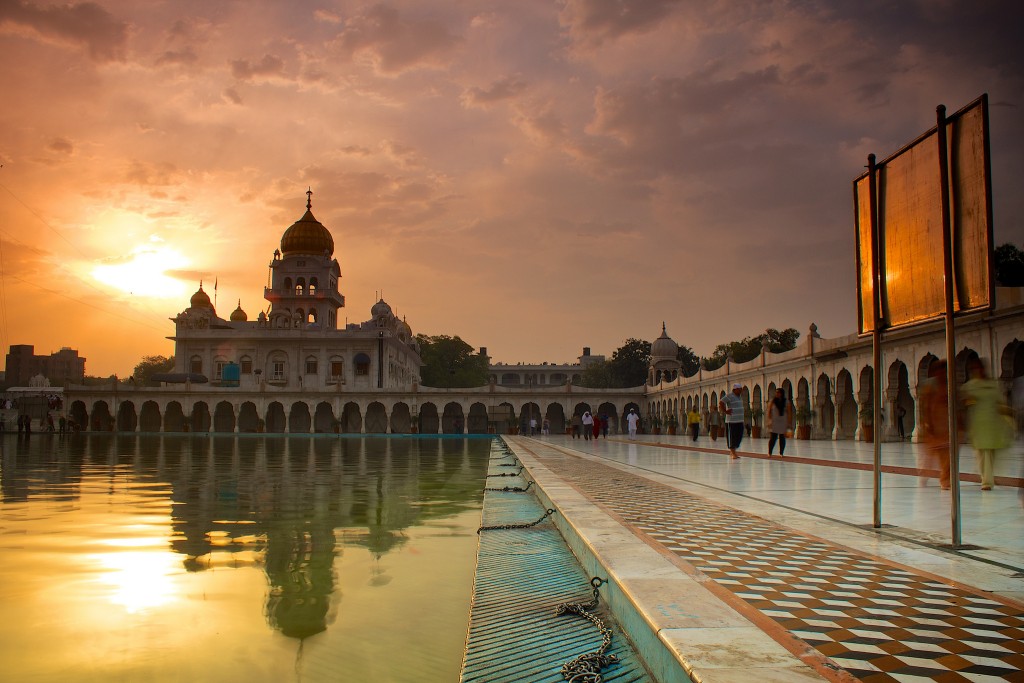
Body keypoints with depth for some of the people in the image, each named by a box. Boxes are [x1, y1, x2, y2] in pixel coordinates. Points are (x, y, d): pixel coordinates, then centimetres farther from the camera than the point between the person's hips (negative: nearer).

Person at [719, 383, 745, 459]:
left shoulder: (738, 396, 16)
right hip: (731, 421, -9)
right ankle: (733, 453, 1)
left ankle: (732, 451, 21)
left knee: (739, 436, 9)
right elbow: (721, 403, -20)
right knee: (732, 437, -3)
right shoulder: (729, 396, -12)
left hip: (740, 421, 9)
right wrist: (725, 411, -16)